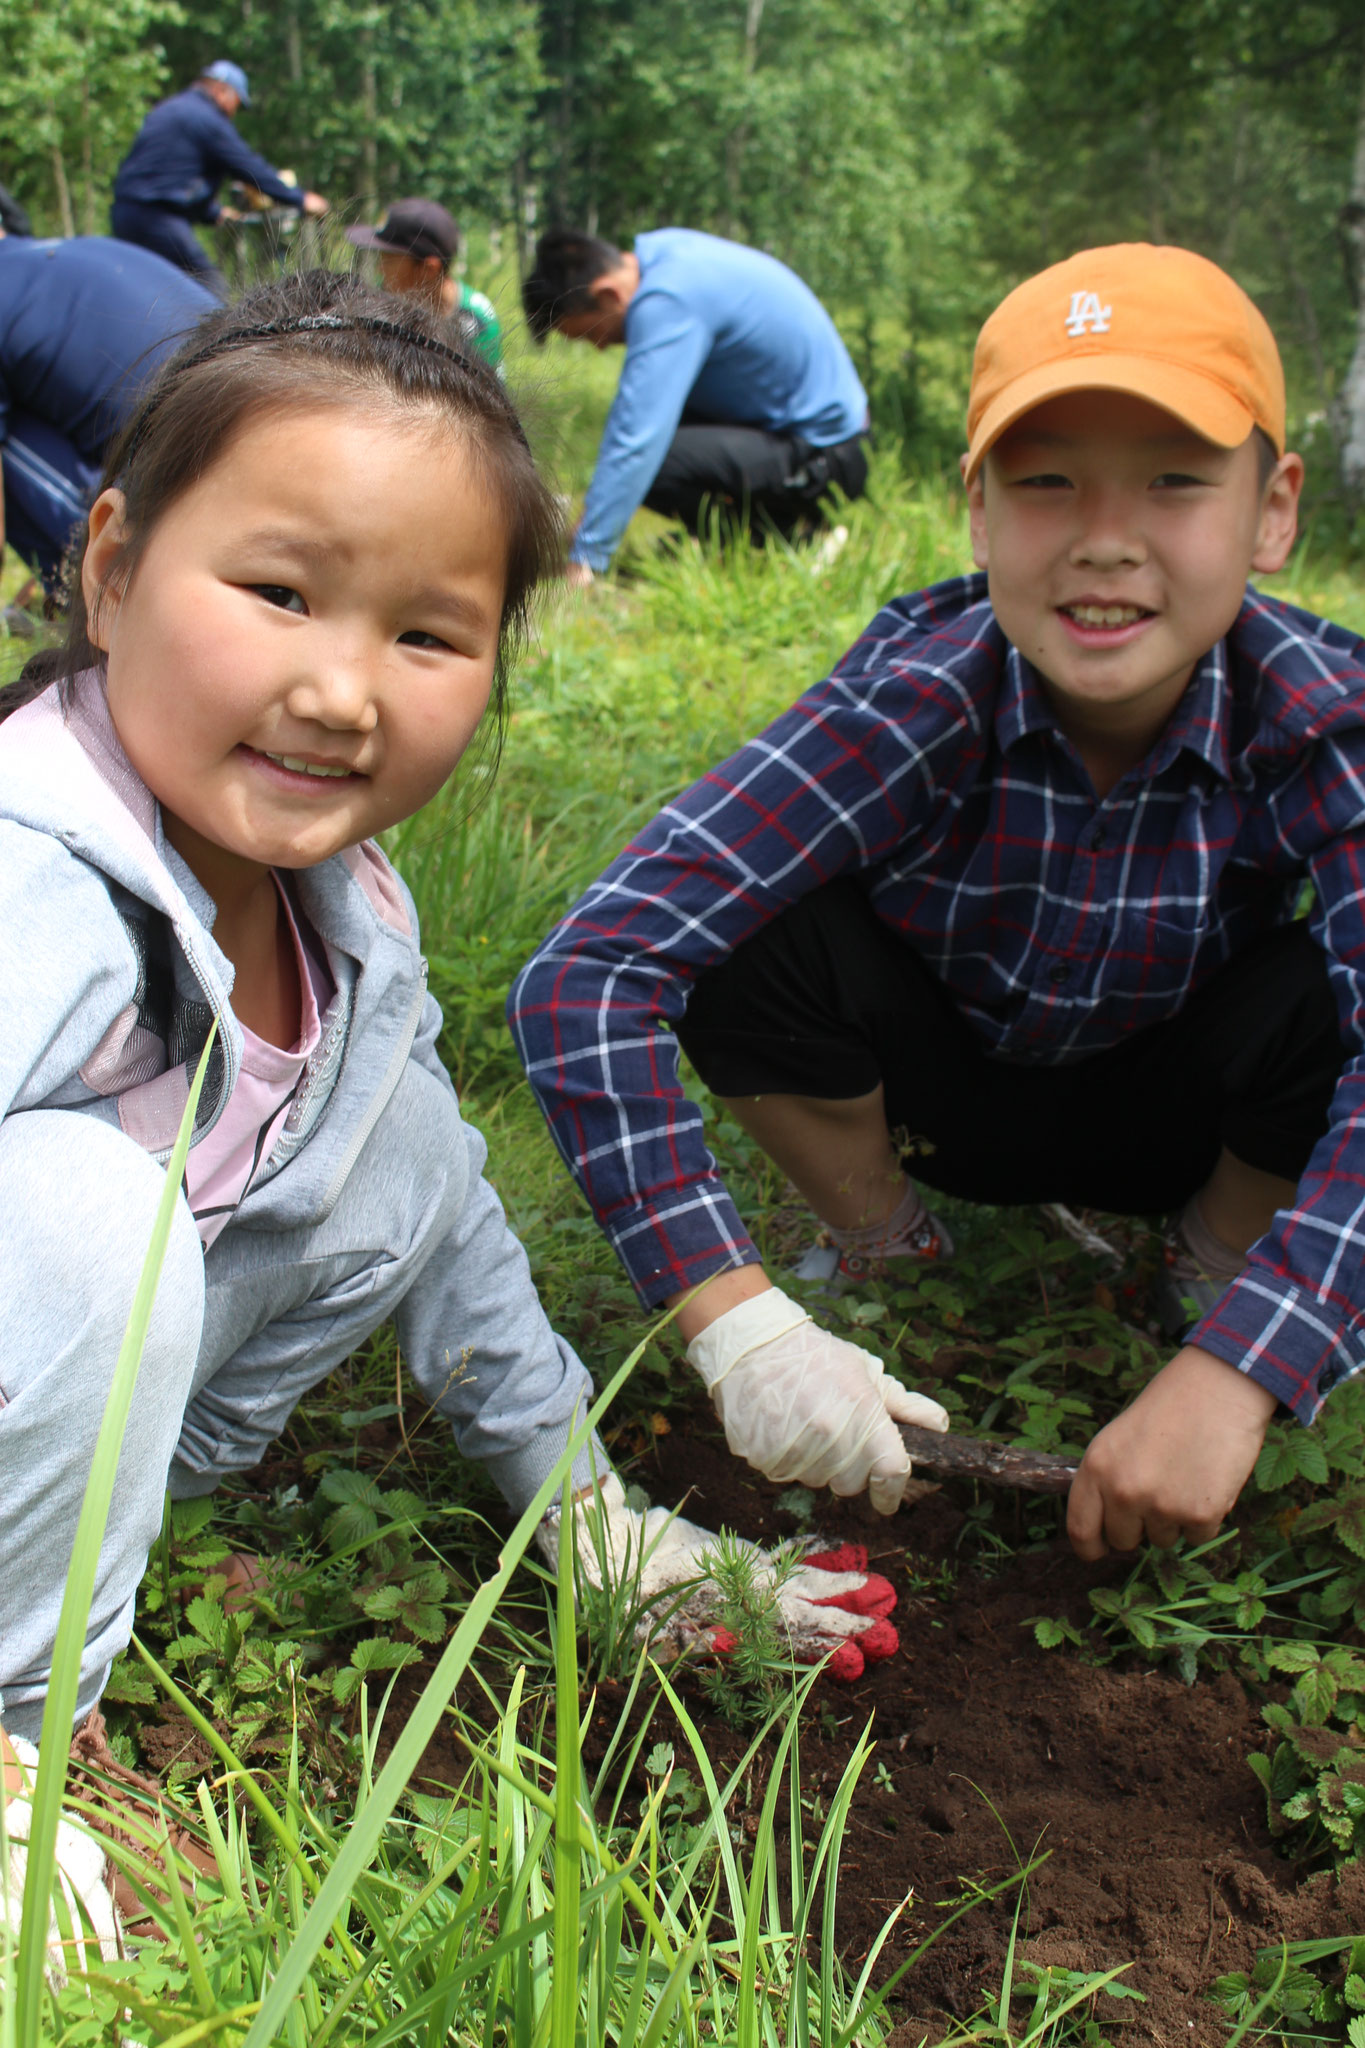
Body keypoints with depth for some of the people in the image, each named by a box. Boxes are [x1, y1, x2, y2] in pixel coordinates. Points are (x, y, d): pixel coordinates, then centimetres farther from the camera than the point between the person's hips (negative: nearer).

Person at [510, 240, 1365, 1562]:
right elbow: (584, 974, -39)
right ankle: (886, 1255, -1)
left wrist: (1231, 1373, -53)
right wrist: (737, 1322, -47)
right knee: (750, 938, -30)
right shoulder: (916, 707, -31)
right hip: (940, 1088, 0)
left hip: (1179, 1115, 1)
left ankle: (1214, 1284, 0)